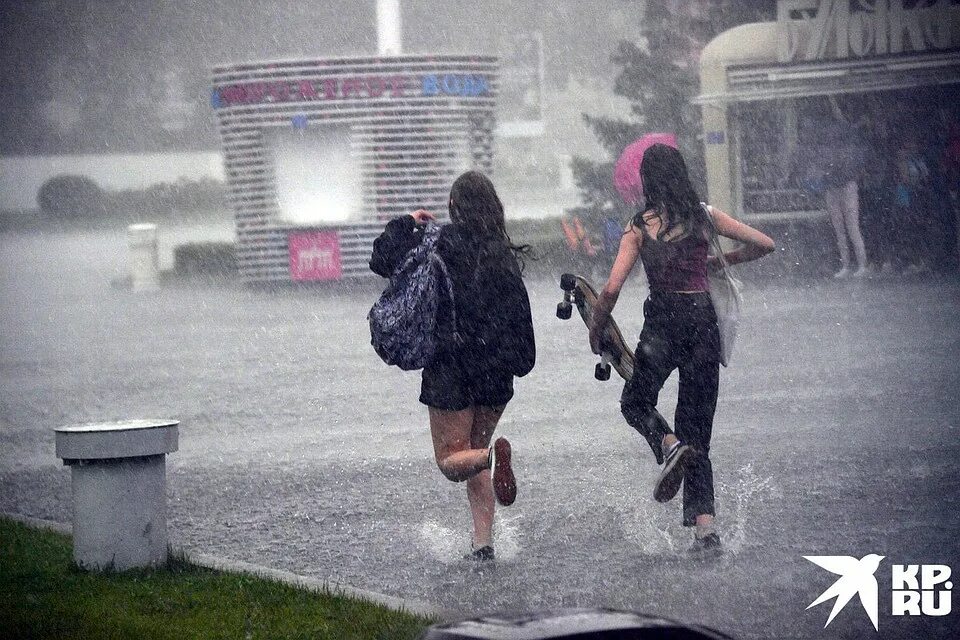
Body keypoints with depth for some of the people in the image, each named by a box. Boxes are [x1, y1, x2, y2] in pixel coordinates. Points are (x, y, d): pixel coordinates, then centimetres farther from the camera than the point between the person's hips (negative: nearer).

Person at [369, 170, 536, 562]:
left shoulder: (437, 244, -8)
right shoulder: (504, 253, 2)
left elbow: (382, 261, -3)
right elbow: (520, 313, 4)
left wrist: (405, 223, 10)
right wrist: (521, 361, 13)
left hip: (450, 367, -4)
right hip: (497, 371, 4)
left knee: (452, 461, 4)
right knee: (473, 450, 18)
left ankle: (493, 455, -31)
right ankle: (484, 543, 8)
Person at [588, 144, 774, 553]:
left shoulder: (640, 227, -3)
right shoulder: (705, 216, 3)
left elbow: (612, 288, -9)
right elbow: (764, 245, 7)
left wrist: (596, 330, 7)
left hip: (663, 323, -3)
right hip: (704, 321, 3)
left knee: (636, 402, 21)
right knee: (697, 426, 10)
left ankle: (669, 446, -13)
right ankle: (705, 525, -2)